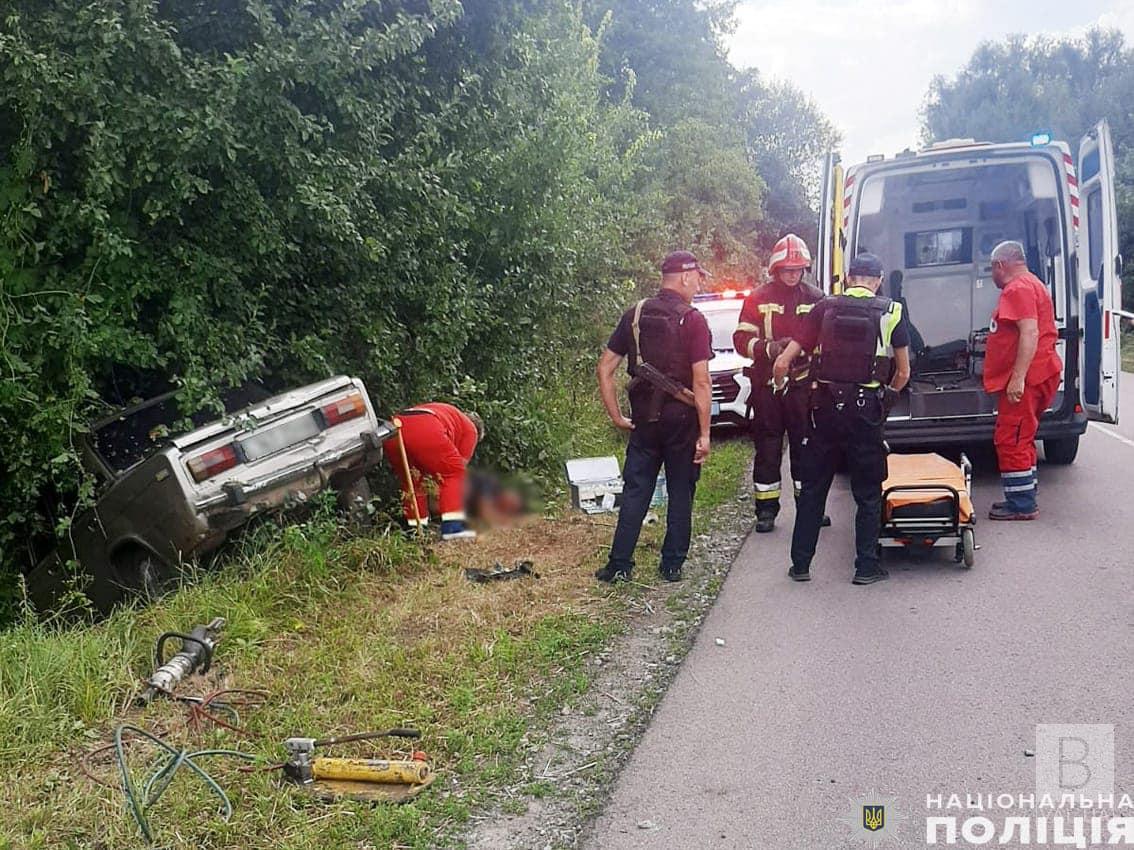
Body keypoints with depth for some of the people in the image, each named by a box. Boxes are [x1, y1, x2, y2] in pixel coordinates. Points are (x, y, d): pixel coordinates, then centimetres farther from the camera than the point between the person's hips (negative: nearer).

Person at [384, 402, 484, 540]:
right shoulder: (470, 428, 25)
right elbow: (461, 466, 22)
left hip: (392, 431, 7)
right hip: (425, 431, -7)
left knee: (410, 480, 26)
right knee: (455, 473, 10)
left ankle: (416, 529, 26)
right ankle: (453, 527, 1)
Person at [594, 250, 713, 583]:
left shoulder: (635, 315, 3)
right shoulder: (693, 321, -11)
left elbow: (605, 368, 2)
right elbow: (701, 382, -15)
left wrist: (615, 415, 6)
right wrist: (704, 433, -11)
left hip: (643, 418, 4)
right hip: (681, 419, -3)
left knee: (635, 491, 9)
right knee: (680, 493, 10)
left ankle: (619, 565, 9)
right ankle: (672, 565, 16)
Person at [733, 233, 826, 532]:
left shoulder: (815, 298, 6)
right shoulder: (758, 299, 2)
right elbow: (741, 340, -1)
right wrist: (770, 348, -19)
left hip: (803, 384, 1)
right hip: (767, 385, -1)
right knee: (767, 450, 4)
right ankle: (766, 509, 12)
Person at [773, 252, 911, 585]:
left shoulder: (825, 308, 3)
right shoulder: (890, 312, 2)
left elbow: (782, 363, -2)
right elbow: (903, 373, 7)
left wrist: (781, 390, 17)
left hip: (825, 407, 1)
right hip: (866, 411, -1)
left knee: (813, 489, 11)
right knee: (868, 492, 10)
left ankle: (800, 564, 16)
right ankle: (866, 566, 12)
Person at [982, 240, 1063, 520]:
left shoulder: (1018, 289, -13)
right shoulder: (1032, 285, 22)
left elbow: (1030, 333, -24)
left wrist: (1018, 378, -28)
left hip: (1024, 378, -11)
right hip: (1039, 375, 11)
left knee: (1011, 440, -8)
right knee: (1021, 440, 16)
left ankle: (1022, 505, -5)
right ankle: (1023, 498, 23)